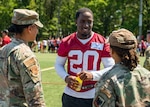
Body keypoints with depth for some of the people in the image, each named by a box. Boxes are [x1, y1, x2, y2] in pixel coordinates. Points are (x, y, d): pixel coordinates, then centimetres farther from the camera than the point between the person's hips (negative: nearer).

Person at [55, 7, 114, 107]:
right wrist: (66, 77, -12)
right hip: (71, 95, 2)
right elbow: (59, 64, 9)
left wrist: (92, 75, -23)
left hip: (93, 96, -2)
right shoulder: (66, 42, -1)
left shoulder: (102, 42, -6)